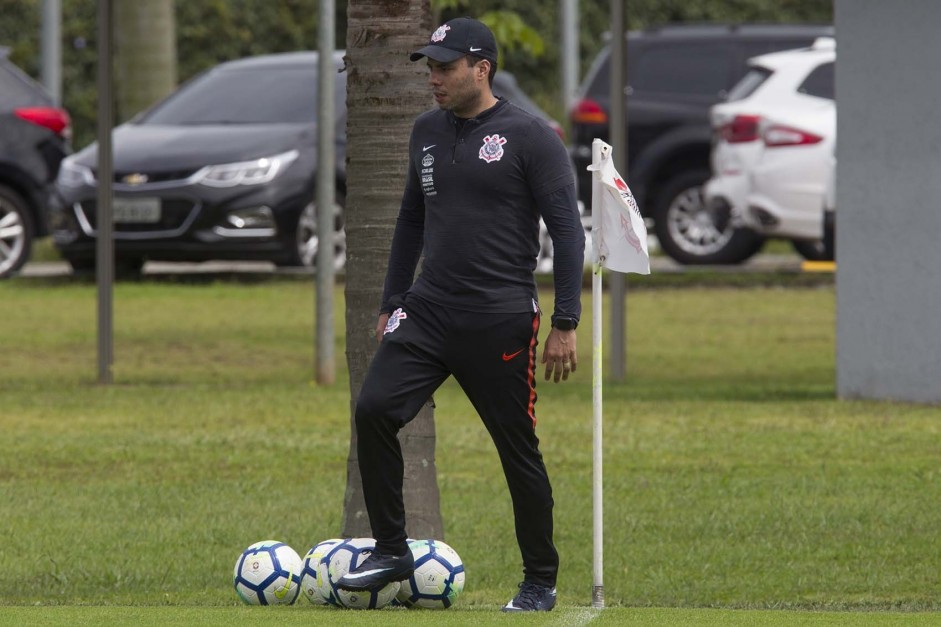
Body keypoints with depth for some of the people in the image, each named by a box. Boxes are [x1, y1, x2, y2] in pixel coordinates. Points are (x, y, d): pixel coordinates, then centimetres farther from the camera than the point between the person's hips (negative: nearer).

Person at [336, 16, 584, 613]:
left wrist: (565, 325, -12)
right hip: (428, 311, 5)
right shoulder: (428, 132, 11)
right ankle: (392, 551, -1)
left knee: (519, 450, 2)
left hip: (501, 319, -5)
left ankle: (541, 582, 16)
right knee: (374, 409, -13)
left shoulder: (529, 137, -8)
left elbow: (567, 230, -8)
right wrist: (392, 303, 19)